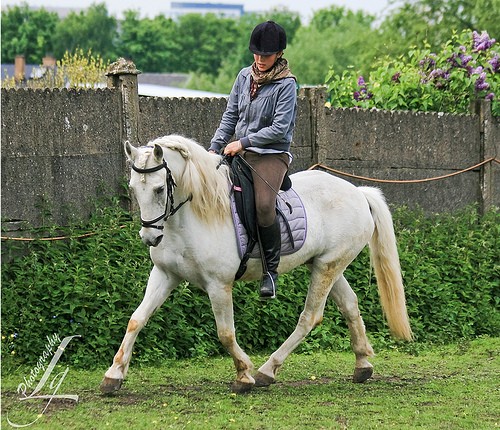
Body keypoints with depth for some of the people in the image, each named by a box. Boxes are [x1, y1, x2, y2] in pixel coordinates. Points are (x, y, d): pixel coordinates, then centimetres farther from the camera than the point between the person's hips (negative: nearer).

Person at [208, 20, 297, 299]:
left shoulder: (286, 84, -10)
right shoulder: (245, 76, 8)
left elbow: (280, 128, -15)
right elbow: (230, 115, 13)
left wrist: (243, 142, -17)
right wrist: (215, 148, 4)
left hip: (272, 155, -6)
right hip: (240, 152, 6)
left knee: (264, 206, -28)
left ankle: (271, 269, -14)